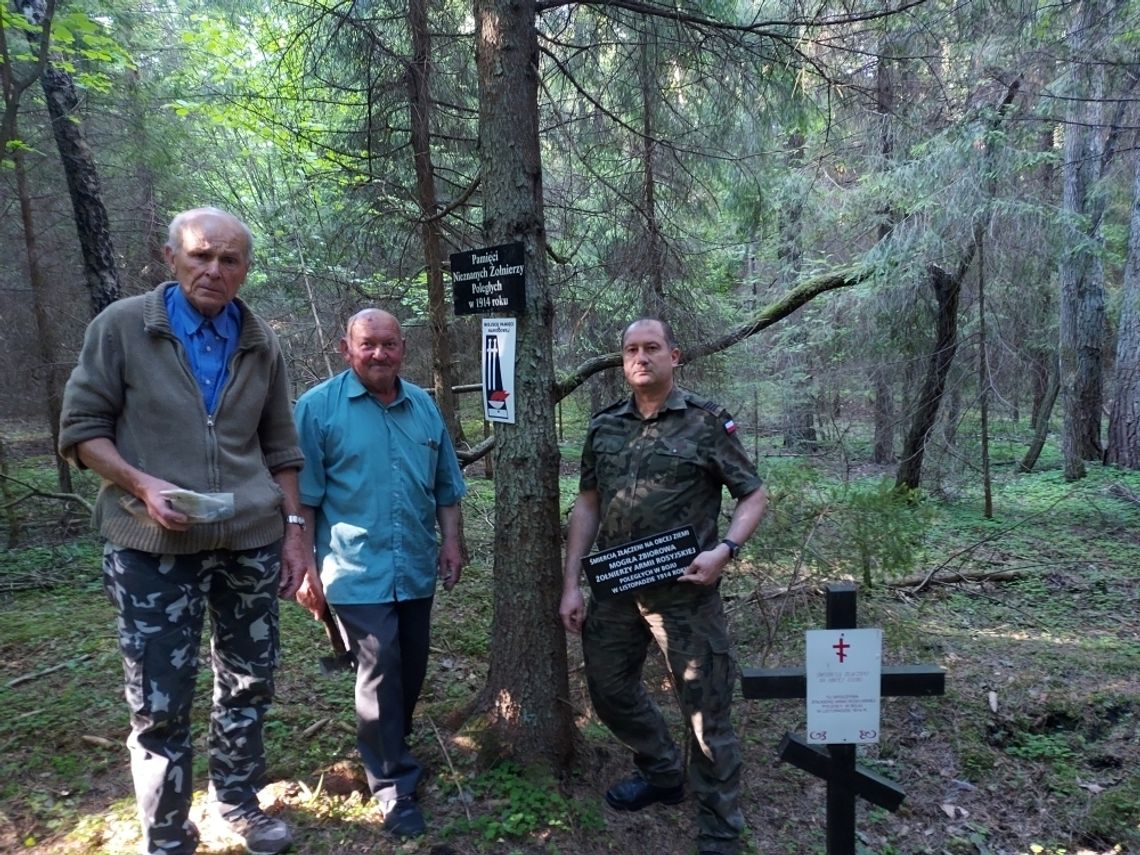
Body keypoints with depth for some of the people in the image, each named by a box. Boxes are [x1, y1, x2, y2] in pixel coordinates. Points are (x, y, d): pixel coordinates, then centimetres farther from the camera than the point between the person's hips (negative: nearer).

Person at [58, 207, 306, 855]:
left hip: (250, 541, 3)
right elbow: (82, 428, -2)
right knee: (160, 699, 5)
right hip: (154, 545, -3)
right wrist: (143, 486, -17)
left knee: (250, 681, 14)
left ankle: (238, 800, 35)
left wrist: (294, 528, 7)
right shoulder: (122, 326, -2)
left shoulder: (262, 345, 7)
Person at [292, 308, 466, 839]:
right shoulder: (318, 407, -7)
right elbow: (303, 497, -8)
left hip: (416, 569, 6)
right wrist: (306, 567, -10)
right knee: (381, 673, -5)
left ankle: (389, 751, 40)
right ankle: (393, 786, 11)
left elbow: (445, 486, 14)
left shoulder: (425, 408, 8)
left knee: (411, 671, 16)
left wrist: (450, 542, 8)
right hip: (358, 571, -5)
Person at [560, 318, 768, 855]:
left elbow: (754, 495, -3)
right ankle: (662, 774, 44)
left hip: (684, 591, -5)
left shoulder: (707, 422, -6)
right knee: (608, 689, 19)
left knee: (705, 709, 3)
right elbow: (587, 505, 10)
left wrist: (725, 550, -20)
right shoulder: (604, 427, 7)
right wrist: (572, 584, 5)